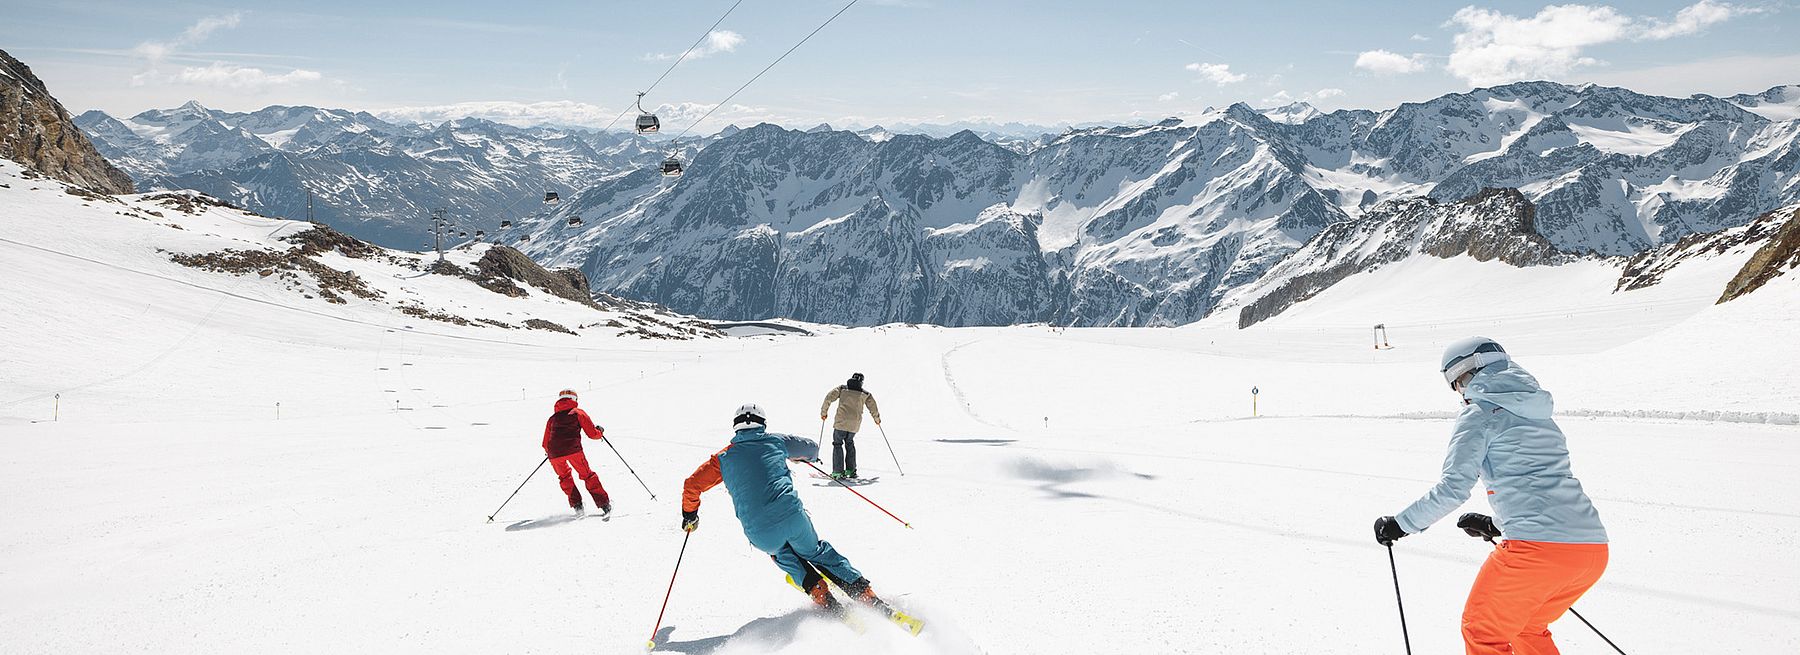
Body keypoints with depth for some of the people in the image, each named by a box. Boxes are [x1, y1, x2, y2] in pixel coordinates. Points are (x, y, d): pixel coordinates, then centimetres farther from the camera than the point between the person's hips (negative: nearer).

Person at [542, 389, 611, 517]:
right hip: (573, 450, -2)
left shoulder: (552, 418, 26)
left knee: (564, 477, 25)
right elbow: (592, 434, 11)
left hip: (554, 453, 3)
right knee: (588, 475, 11)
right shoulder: (578, 413, 17)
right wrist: (600, 432, 33)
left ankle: (576, 505, 14)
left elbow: (545, 444, 27)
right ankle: (604, 504, 5)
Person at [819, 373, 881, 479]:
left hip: (841, 422, -2)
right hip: (855, 424, 2)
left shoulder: (842, 388, 7)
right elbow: (873, 408, 14)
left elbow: (829, 397, -1)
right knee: (849, 443, 23)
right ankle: (850, 470, 20)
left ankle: (838, 472, -5)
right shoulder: (865, 394, 11)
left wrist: (824, 412, 9)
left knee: (837, 444, 5)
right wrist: (877, 419, 33)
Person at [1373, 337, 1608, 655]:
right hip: (1593, 549, 8)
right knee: (1528, 629, 28)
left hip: (1536, 548, -8)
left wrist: (1400, 524, 4)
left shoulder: (1478, 413, 1)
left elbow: (1453, 488, -7)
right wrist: (1494, 525, 39)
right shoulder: (1538, 414, 25)